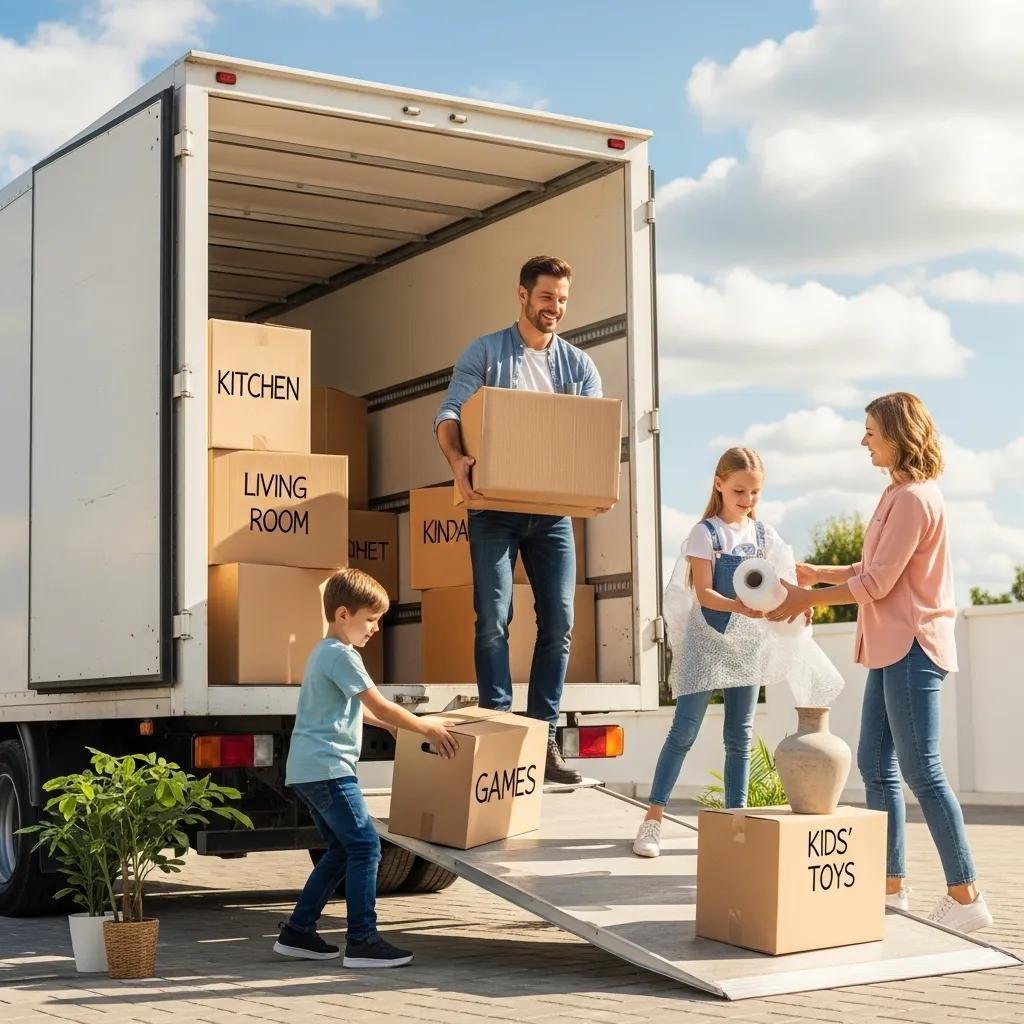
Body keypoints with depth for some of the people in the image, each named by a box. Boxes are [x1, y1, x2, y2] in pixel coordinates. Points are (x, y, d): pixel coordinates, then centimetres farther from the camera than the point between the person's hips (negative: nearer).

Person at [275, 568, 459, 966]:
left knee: (341, 849, 15)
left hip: (308, 770, 11)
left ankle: (297, 931, 17)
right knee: (364, 845, -11)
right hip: (327, 767, -11)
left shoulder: (324, 652, 21)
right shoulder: (341, 655, -12)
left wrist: (402, 726, 27)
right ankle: (362, 941, -13)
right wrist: (427, 729, -6)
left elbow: (357, 709, 30)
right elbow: (379, 707, -15)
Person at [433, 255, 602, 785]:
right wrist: (457, 459, -26)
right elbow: (449, 414, -4)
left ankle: (544, 739, 5)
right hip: (495, 507, -3)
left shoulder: (579, 365, 12)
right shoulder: (484, 352, 4)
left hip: (552, 509, 3)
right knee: (493, 621, -8)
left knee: (559, 623, -1)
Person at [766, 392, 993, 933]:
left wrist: (810, 598, -9)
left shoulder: (913, 498, -15)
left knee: (921, 771, -8)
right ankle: (891, 886, 15)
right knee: (874, 763, 10)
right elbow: (871, 570, 20)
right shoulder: (899, 494, 17)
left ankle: (965, 895, -2)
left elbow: (876, 582, -17)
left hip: (911, 649, -10)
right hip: (891, 648, 10)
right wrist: (811, 573, 15)